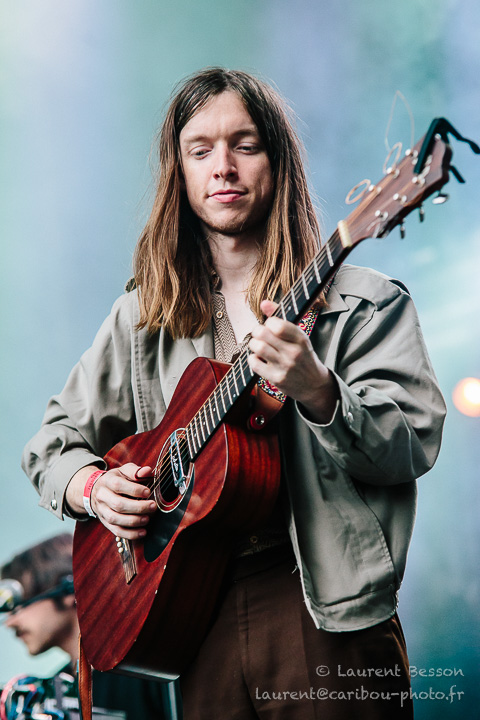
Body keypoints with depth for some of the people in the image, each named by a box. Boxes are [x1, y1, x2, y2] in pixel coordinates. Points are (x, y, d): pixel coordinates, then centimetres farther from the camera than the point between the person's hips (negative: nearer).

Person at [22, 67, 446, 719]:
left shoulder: (362, 303, 0)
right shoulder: (142, 317, 10)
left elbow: (415, 444, -11)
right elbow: (54, 442, 16)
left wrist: (317, 392, -27)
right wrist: (92, 486, -5)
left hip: (327, 614, -2)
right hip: (198, 617, 3)